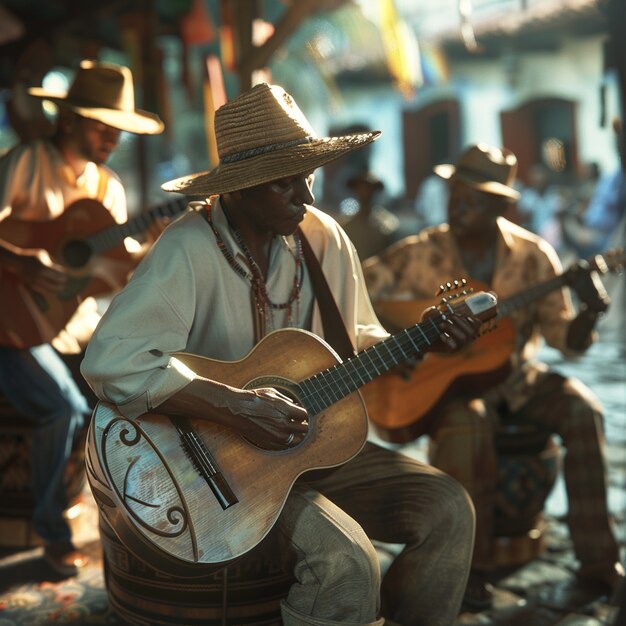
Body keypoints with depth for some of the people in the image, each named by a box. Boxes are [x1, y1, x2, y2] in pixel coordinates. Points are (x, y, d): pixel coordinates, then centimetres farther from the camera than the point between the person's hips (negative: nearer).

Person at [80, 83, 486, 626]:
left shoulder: (323, 237, 2)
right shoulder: (190, 249, -20)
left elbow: (358, 343, 13)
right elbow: (110, 361, -31)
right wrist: (238, 407, -32)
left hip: (311, 444, 7)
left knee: (448, 509, -5)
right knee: (345, 556, -27)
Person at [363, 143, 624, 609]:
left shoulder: (533, 256, -5)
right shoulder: (420, 254, -9)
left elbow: (569, 341, -3)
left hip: (515, 375, 3)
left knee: (582, 410, -21)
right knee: (467, 425, -33)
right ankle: (473, 566, -18)